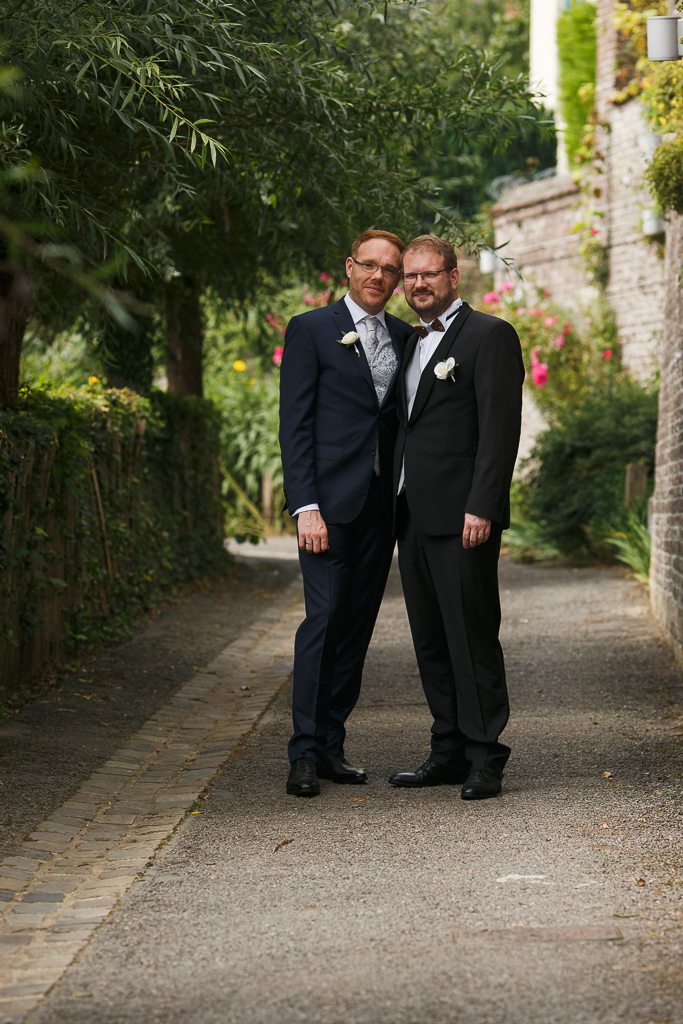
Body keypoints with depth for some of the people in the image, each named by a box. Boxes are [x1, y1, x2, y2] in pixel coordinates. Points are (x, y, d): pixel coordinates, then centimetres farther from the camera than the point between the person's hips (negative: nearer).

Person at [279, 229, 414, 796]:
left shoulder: (404, 337, 15)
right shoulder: (310, 330, 0)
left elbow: (407, 420, 16)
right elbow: (294, 424, -5)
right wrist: (306, 505, -14)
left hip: (382, 502, 5)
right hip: (330, 500, -5)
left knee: (358, 625, 6)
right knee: (325, 617, -11)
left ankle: (332, 745, 12)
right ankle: (306, 752, -7)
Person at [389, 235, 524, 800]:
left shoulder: (490, 335, -5)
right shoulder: (413, 342, 20)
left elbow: (501, 428, -12)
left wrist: (482, 508, -20)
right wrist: (395, 509, 15)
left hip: (461, 517, -8)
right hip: (414, 517, 8)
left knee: (472, 637, -7)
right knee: (431, 641, 10)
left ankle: (485, 760, -2)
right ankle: (449, 753, 16)